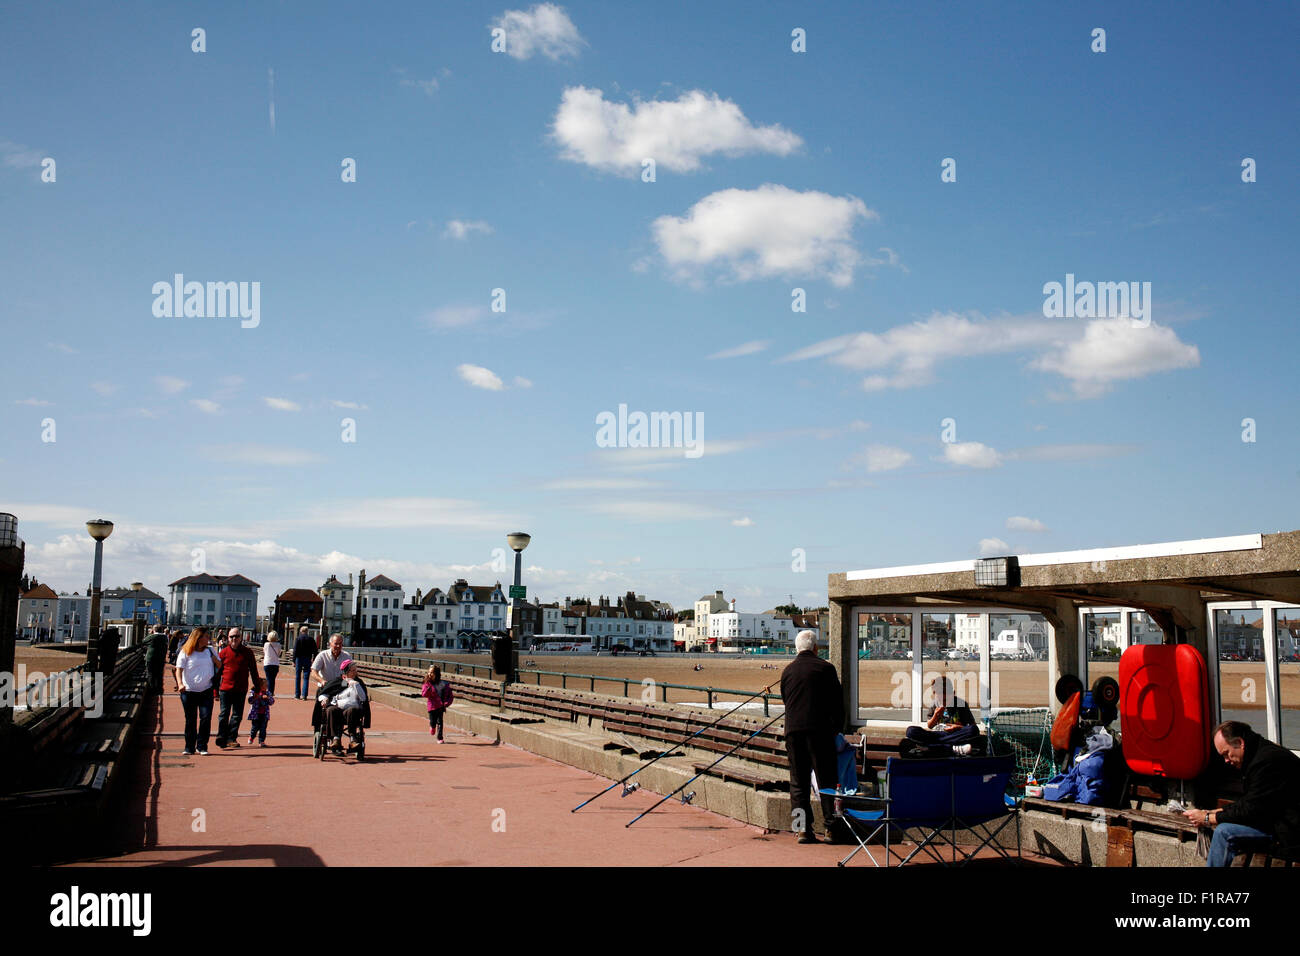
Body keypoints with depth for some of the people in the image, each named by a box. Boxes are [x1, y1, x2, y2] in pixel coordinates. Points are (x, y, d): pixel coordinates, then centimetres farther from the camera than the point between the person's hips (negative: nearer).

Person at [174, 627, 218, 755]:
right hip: (189, 691, -2)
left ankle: (202, 746, 3)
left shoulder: (210, 650, 10)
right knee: (190, 720, 4)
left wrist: (215, 660, -4)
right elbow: (179, 669, -8)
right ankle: (189, 747, 14)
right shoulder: (185, 652, -1)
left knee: (206, 717, -7)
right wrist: (180, 684, -24)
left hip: (206, 691, 2)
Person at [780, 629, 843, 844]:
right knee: (827, 778, 3)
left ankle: (802, 828, 2)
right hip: (819, 729, -3)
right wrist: (837, 728, 11)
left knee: (798, 780, 6)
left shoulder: (787, 671, 12)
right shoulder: (825, 668, 0)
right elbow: (837, 701, 1)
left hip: (793, 730, 4)